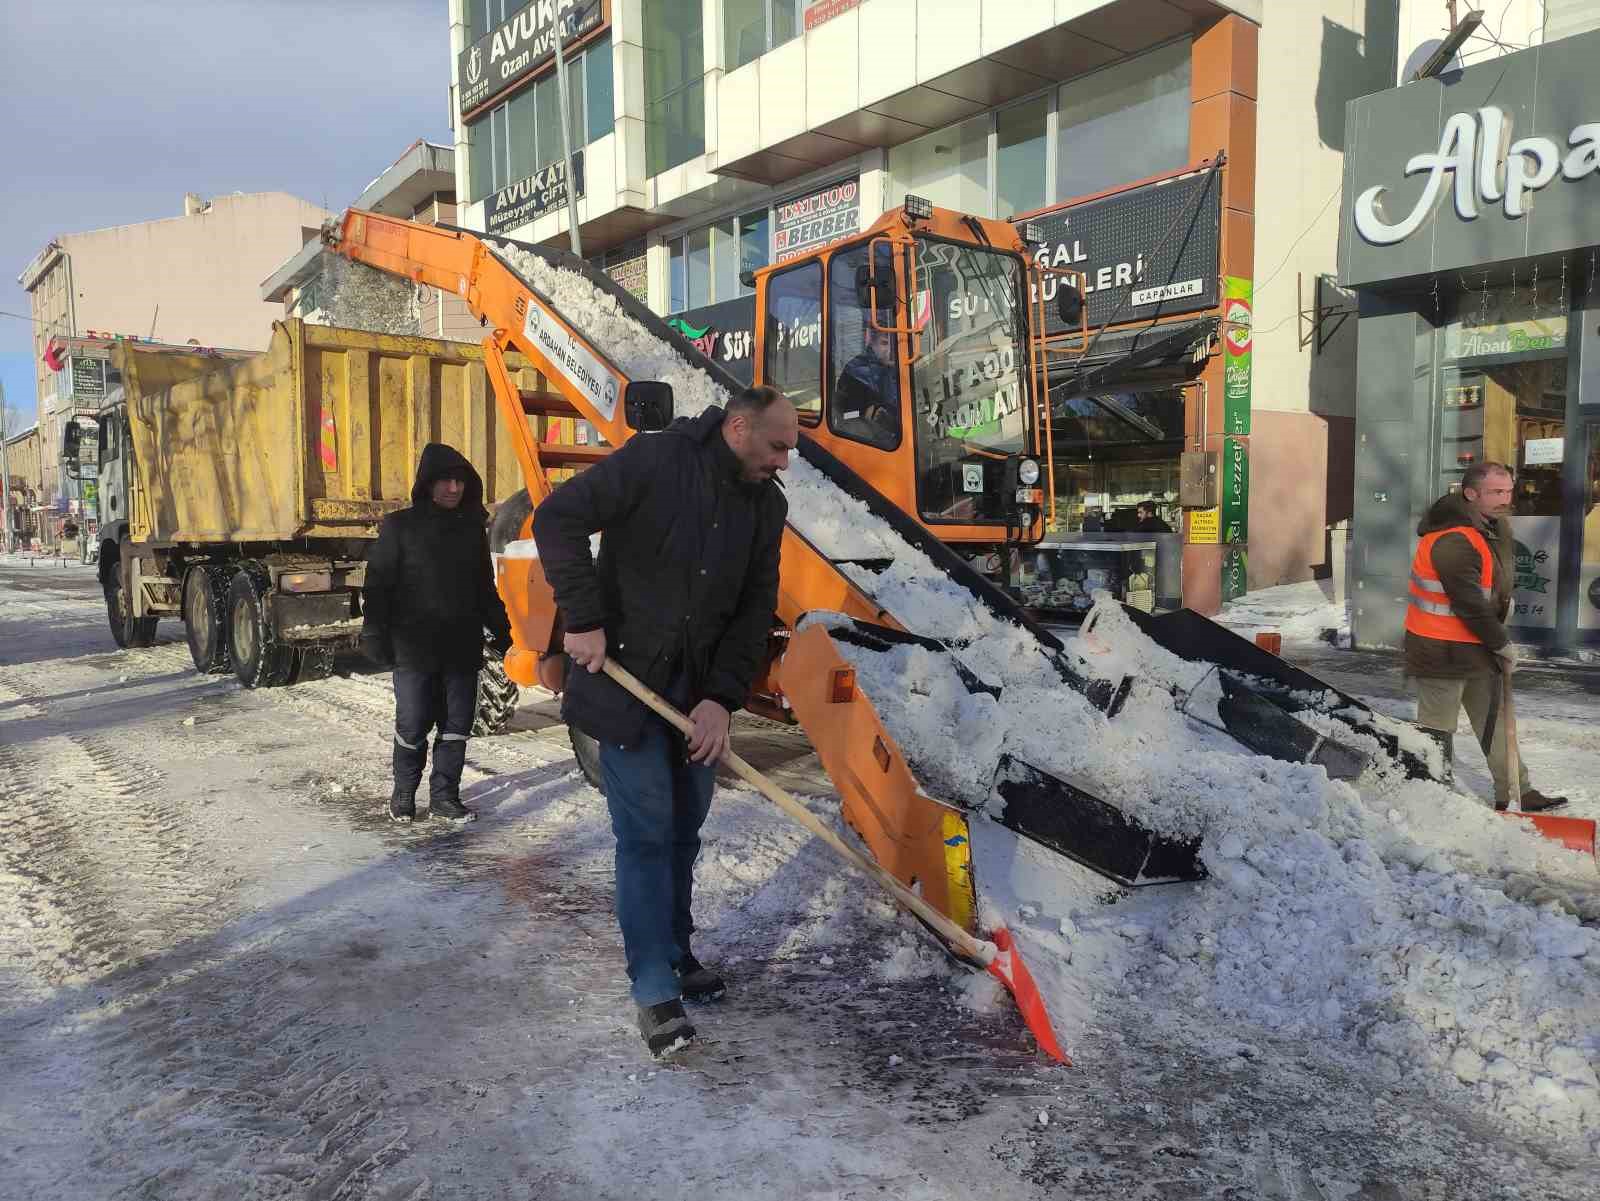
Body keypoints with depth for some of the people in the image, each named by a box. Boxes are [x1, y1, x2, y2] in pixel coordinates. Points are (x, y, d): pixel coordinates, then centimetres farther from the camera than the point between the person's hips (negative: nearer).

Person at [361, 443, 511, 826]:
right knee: (413, 726, 2)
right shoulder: (401, 526, -2)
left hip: (463, 649, 4)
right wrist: (374, 633, -9)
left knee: (456, 726, 7)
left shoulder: (472, 527, 10)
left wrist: (500, 629, 16)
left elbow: (484, 587, 19)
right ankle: (404, 794, 21)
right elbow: (377, 584, -3)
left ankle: (445, 796, 18)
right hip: (414, 650, -4)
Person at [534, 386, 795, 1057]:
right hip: (623, 674, -6)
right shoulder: (655, 461, -14)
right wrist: (584, 618, -20)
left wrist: (722, 698, -8)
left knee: (684, 828, 14)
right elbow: (558, 518, -16)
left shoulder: (767, 505, 4)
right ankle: (655, 990, 4)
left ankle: (674, 951, 32)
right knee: (646, 831, -5)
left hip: (697, 691, 6)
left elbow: (756, 609, 1)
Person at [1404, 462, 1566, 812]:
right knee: (1437, 730, 0)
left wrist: (1503, 599, 9)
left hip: (1477, 648, 10)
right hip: (1441, 651, -10)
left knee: (1495, 720, 16)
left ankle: (1518, 793, 27)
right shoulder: (1452, 542, -25)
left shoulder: (1496, 526, 8)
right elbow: (1471, 605, -23)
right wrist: (1503, 646, -12)